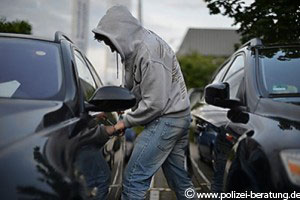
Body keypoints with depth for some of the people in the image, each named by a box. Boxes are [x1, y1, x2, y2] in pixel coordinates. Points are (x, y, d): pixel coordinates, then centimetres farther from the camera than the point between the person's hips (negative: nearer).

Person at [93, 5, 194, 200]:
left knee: (134, 178, -8)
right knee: (181, 181, 15)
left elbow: (155, 103, -22)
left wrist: (126, 122, -11)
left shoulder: (148, 52, -21)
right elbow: (132, 89, 17)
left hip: (166, 119, -10)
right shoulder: (136, 47, 9)